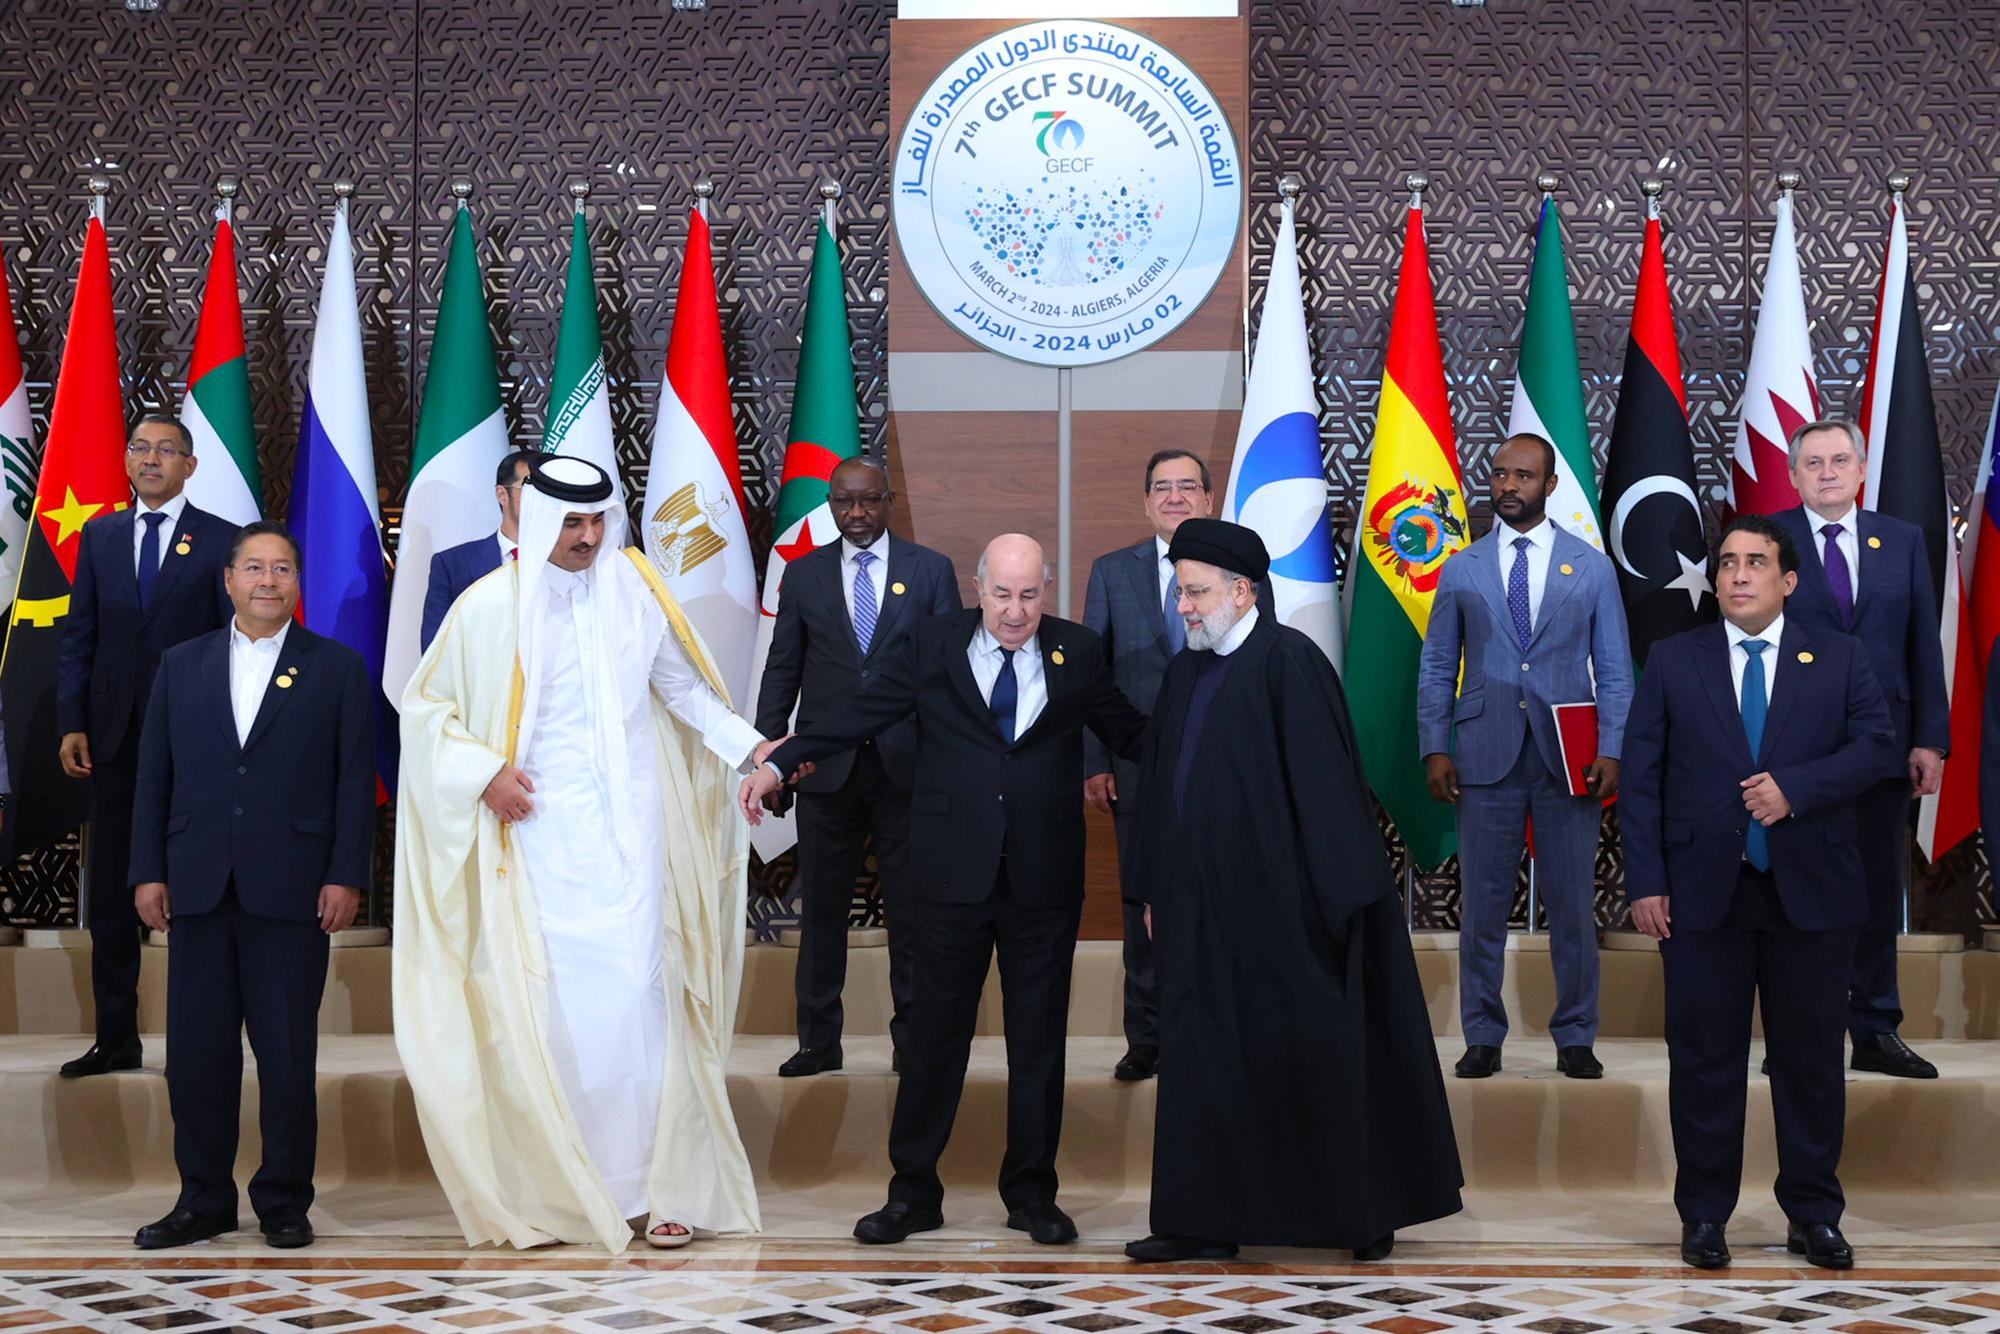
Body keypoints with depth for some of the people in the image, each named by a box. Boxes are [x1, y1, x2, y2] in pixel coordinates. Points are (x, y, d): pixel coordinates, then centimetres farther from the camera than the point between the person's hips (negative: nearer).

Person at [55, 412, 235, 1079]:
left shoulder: (221, 540, 0)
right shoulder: (99, 536, 12)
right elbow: (78, 636, 10)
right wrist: (72, 723, 0)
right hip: (114, 737, 4)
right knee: (110, 897, 7)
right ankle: (115, 1039, 15)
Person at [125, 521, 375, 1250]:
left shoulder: (338, 668, 6)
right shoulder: (181, 665, 13)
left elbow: (355, 780, 1)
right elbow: (154, 774, 11)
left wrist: (346, 877, -6)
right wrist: (148, 872, 4)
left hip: (290, 891, -2)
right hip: (199, 889, 3)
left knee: (288, 1054, 2)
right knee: (196, 1051, 5)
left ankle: (284, 1202, 12)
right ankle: (204, 1199, 15)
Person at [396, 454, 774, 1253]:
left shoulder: (632, 588, 2)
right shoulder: (490, 607, -3)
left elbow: (684, 685, 7)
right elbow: (424, 705, 6)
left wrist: (750, 745, -6)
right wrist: (484, 772, -7)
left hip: (629, 833, 1)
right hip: (542, 834, -1)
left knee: (636, 996, -2)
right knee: (556, 1006, -1)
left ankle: (653, 1181, 4)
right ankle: (562, 1187, 10)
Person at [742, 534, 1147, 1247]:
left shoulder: (1079, 652, 4)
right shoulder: (933, 645, 2)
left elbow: (1130, 733, 11)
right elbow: (860, 714, 2)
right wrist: (778, 762, -5)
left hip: (1044, 878, 1)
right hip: (955, 874, -1)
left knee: (1039, 1038, 8)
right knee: (935, 1034, 5)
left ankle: (1032, 1193, 20)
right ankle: (913, 1192, 16)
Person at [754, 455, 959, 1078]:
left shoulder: (930, 570, 4)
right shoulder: (803, 574, 8)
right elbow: (782, 670, 9)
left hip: (906, 764, -1)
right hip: (825, 765, 1)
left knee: (911, 908, 4)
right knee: (821, 907, 7)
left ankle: (912, 1038, 15)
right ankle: (818, 1042, 16)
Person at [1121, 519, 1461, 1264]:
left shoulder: (1289, 663, -13)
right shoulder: (1185, 673, 11)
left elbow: (1325, 784, -16)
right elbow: (1160, 786, 15)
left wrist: (1341, 896, -18)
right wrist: (1154, 890, 14)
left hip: (1279, 908, -7)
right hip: (1203, 910, 7)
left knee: (1318, 1057, 2)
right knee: (1203, 1059, 7)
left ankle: (1367, 1211, 17)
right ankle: (1209, 1223, 13)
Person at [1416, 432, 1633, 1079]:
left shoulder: (1592, 567, 8)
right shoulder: (1462, 569, 9)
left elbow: (1613, 670, 6)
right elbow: (1436, 668, 10)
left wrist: (1611, 750, -6)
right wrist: (1435, 749, -1)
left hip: (1568, 758, 0)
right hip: (1486, 758, 0)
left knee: (1573, 905, 3)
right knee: (1482, 903, 2)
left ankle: (1575, 1038, 14)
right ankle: (1483, 1037, 12)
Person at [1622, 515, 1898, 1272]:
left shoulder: (1840, 659, 7)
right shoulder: (1673, 662, 5)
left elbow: (1875, 744, -4)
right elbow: (1642, 777, 1)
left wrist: (1796, 786, -19)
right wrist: (1645, 880, -6)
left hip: (1810, 891, 1)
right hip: (1704, 891, 0)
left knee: (1811, 1057, 7)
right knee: (1705, 1058, 4)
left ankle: (1814, 1215, 19)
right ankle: (1704, 1214, 15)